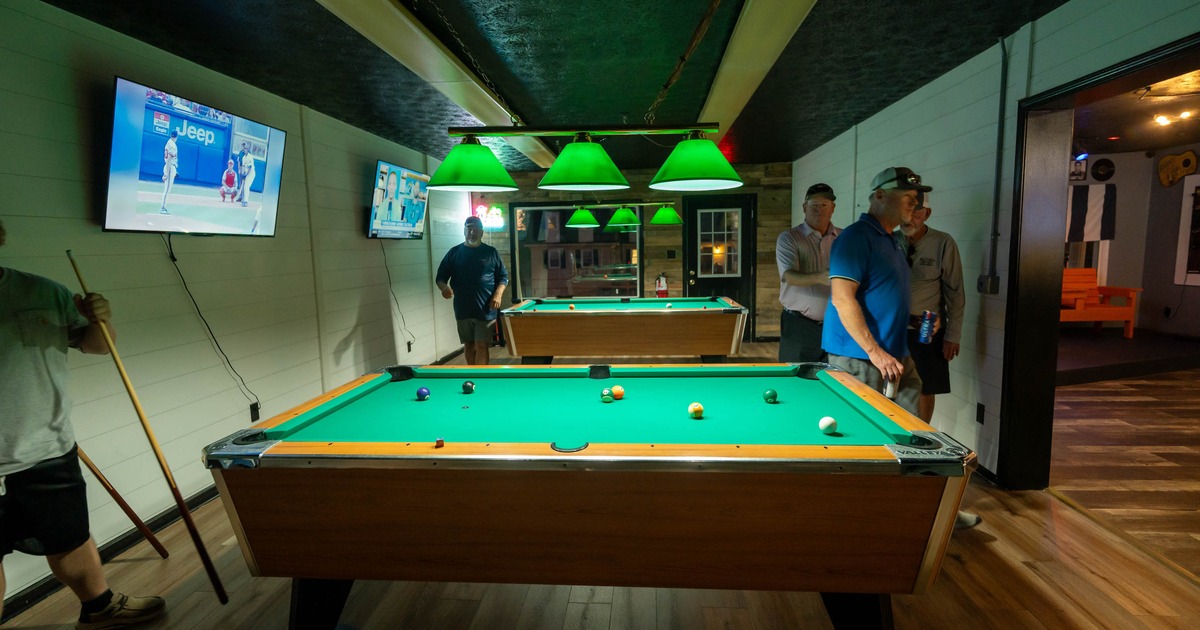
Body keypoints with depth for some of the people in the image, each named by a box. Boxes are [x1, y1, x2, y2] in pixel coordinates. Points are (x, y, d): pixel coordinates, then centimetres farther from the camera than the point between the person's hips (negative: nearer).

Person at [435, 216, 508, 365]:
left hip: (485, 310, -2)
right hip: (463, 309, 2)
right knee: (468, 344, 13)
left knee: (481, 345, -4)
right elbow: (441, 276, 7)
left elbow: (503, 277, 7)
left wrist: (498, 294, -10)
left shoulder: (491, 252, 2)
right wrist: (444, 287, -15)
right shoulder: (454, 252, 5)